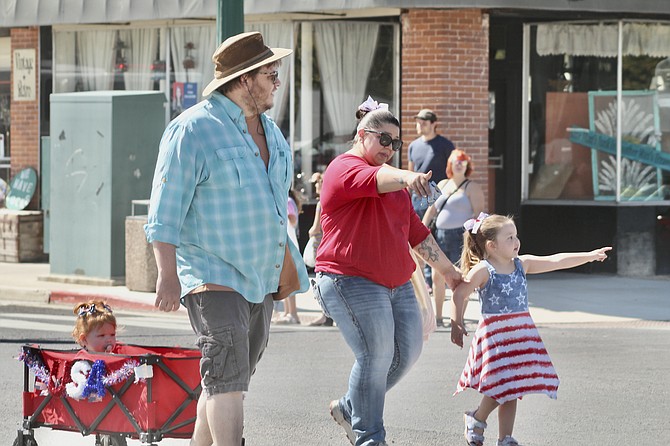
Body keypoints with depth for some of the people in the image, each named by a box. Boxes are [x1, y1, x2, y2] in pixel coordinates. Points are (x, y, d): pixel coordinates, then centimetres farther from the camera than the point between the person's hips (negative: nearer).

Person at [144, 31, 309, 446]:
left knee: (230, 380, 12)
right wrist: (168, 276, -19)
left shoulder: (269, 130, 14)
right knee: (228, 378, -17)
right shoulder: (193, 129, -12)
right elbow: (165, 209, -13)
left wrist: (286, 269, 24)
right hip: (213, 274, -8)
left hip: (261, 277, 8)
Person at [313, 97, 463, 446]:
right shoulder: (345, 168, -7)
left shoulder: (393, 182, 23)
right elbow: (374, 180, -31)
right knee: (377, 355, -14)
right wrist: (407, 177, -52)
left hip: (397, 284, 9)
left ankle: (348, 409, 23)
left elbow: (416, 231, 29)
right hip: (352, 282, -9)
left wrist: (448, 270, 28)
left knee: (408, 351, 5)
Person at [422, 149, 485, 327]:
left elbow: (479, 213, -6)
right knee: (437, 277, 5)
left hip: (460, 236, -6)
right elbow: (432, 210, 21)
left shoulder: (472, 187, 1)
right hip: (440, 235, 6)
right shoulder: (442, 185, 19)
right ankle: (438, 317, 13)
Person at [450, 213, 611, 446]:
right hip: (494, 334, -6)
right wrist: (456, 324, -11)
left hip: (521, 332, 6)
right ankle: (477, 418, 16)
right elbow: (459, 294, -6)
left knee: (512, 389, 8)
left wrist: (590, 256, 3)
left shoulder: (522, 264, 7)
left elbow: (556, 261, 6)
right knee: (501, 386, -11)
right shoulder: (482, 271, -9)